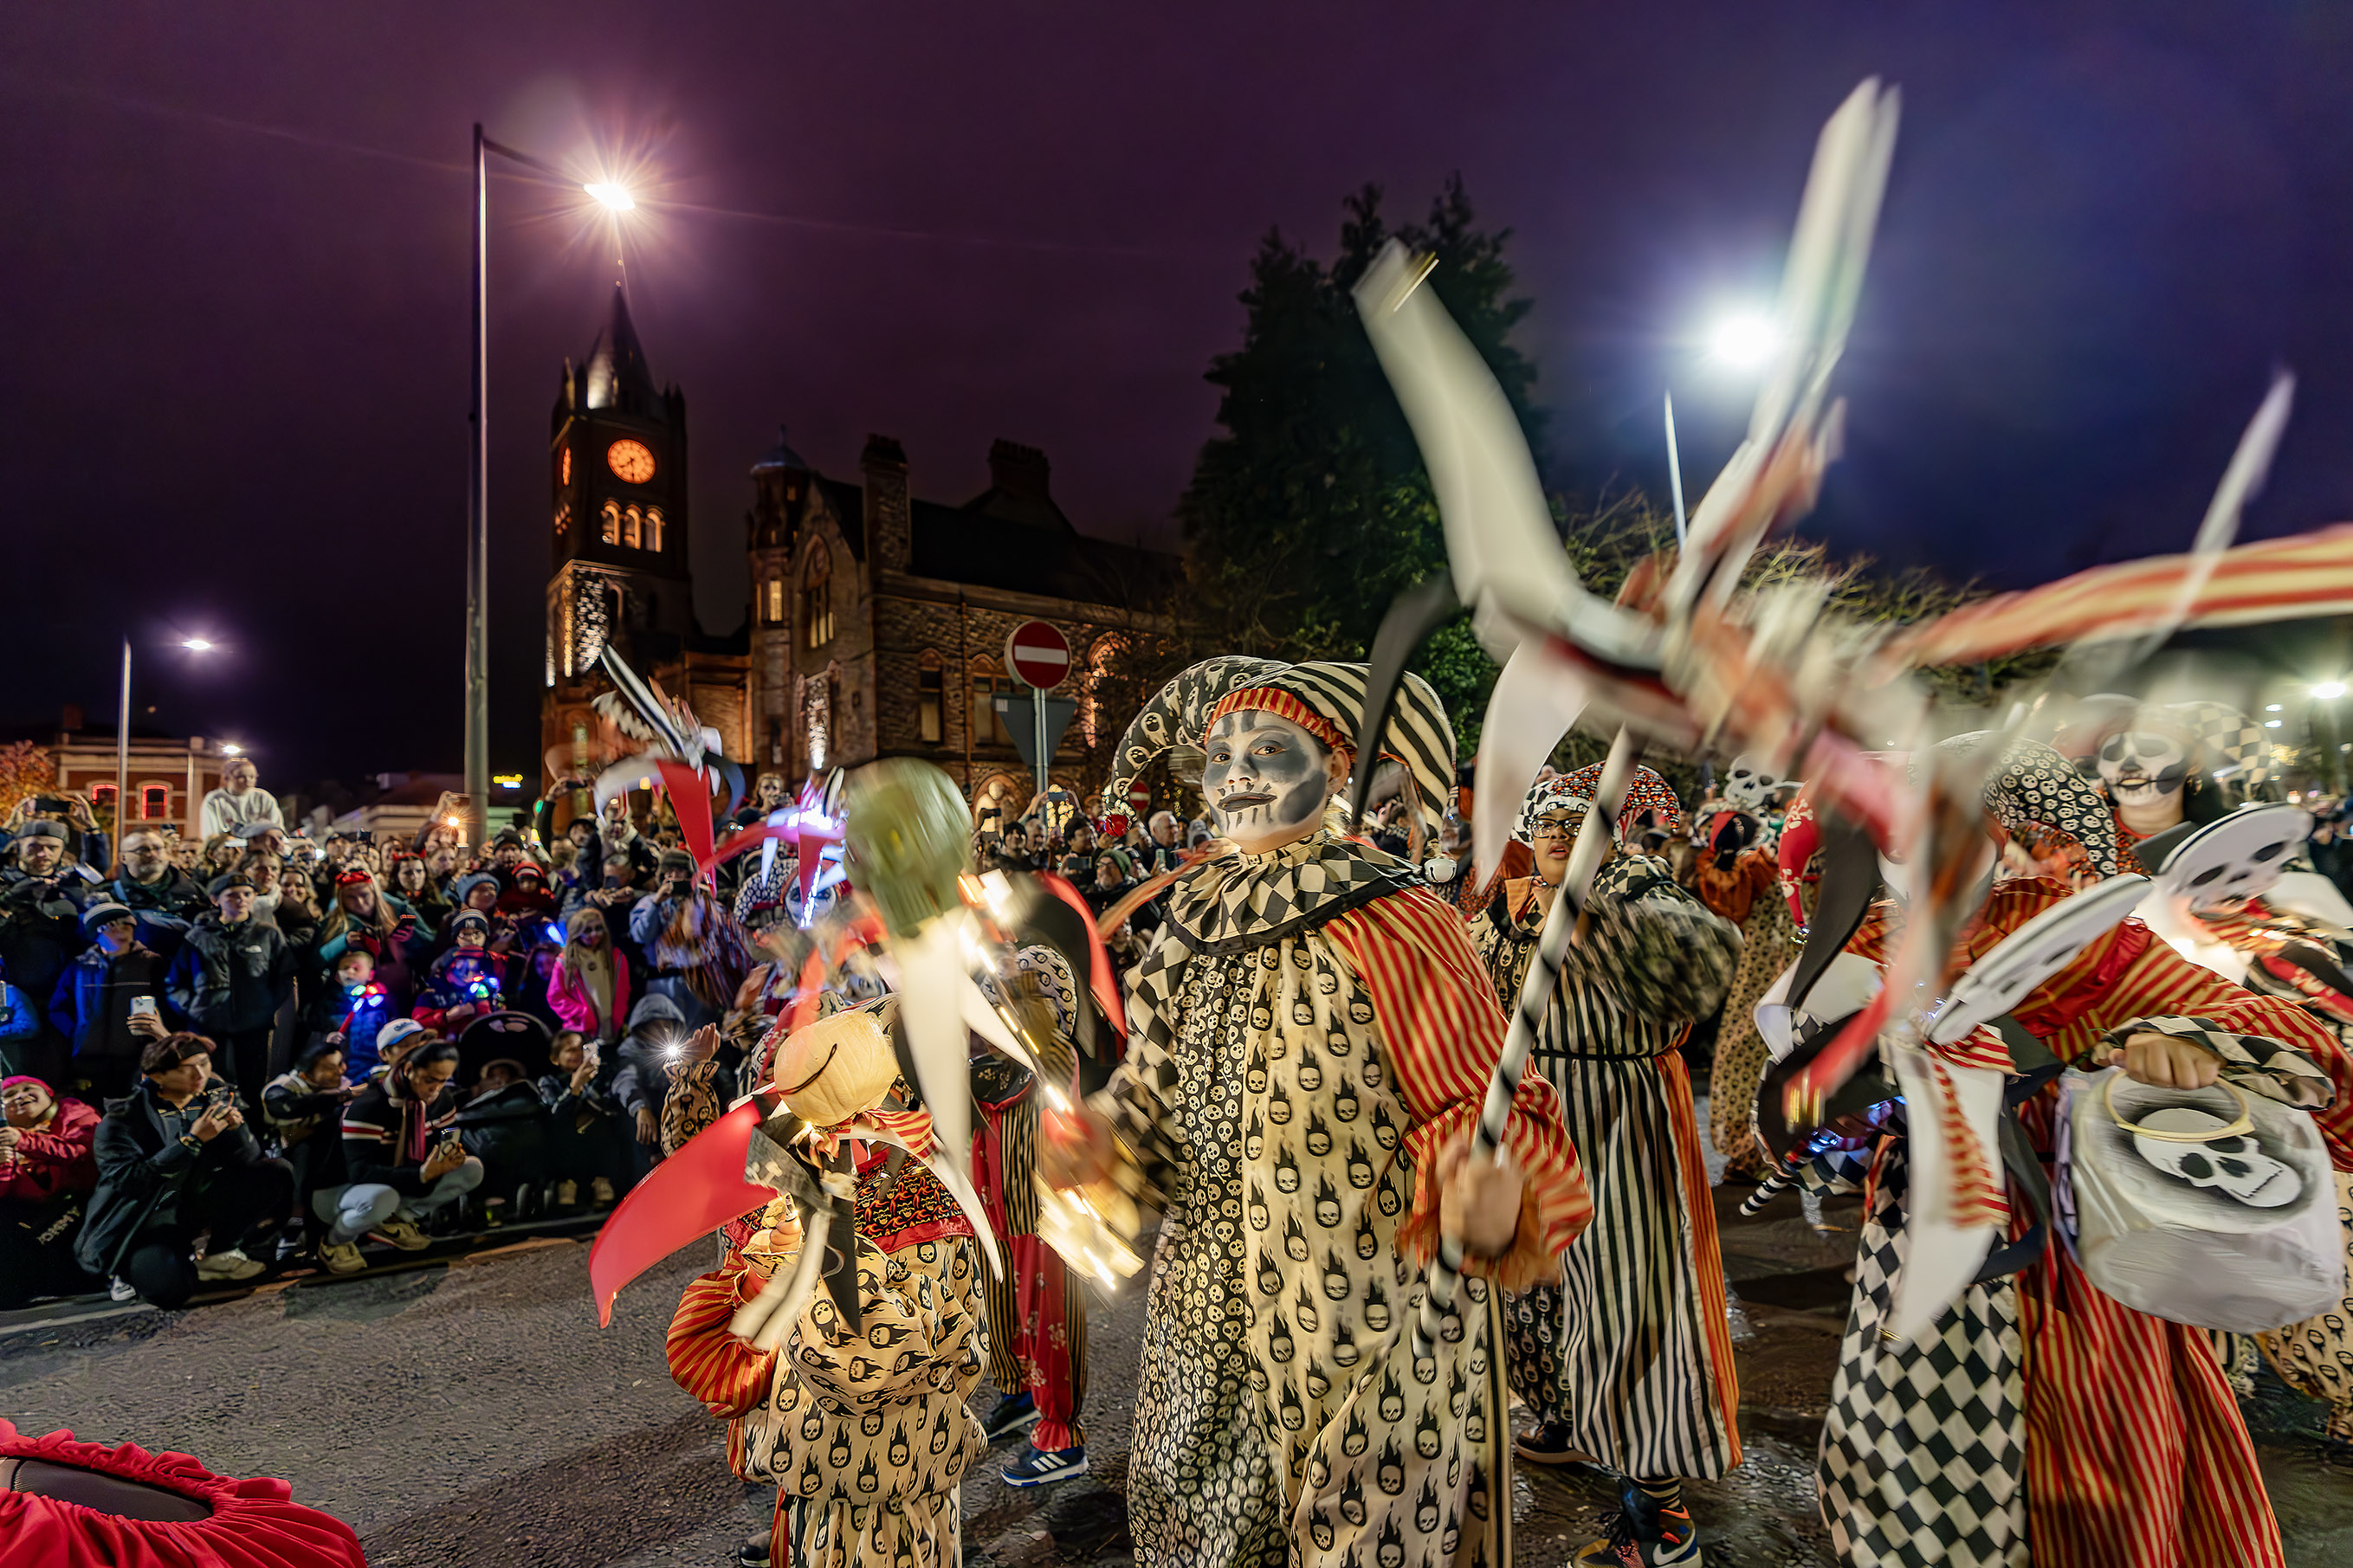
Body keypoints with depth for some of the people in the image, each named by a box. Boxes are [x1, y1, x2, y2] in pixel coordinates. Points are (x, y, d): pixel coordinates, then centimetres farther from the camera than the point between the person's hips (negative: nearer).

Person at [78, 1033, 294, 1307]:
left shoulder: (218, 1096, -1)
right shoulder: (124, 1116, -14)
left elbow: (250, 1160, -1)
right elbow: (130, 1182, -24)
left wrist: (236, 1128, -21)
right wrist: (193, 1140, -31)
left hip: (199, 1200, 5)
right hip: (145, 1216, -5)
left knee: (278, 1174, -15)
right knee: (170, 1290, -31)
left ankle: (219, 1254, 1)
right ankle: (140, 1264, 7)